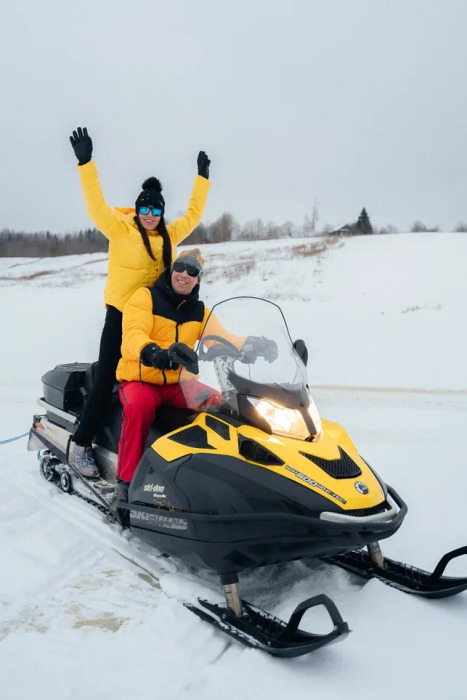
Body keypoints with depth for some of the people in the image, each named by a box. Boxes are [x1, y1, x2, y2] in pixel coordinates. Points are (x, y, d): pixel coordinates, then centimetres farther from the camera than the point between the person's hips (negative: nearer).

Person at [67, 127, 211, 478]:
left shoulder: (169, 235, 9)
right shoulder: (119, 230, -4)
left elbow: (194, 213, 19)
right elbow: (96, 204, -15)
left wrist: (203, 177, 20)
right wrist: (85, 162, -23)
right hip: (121, 316, -5)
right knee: (106, 382, -5)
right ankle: (80, 444, 5)